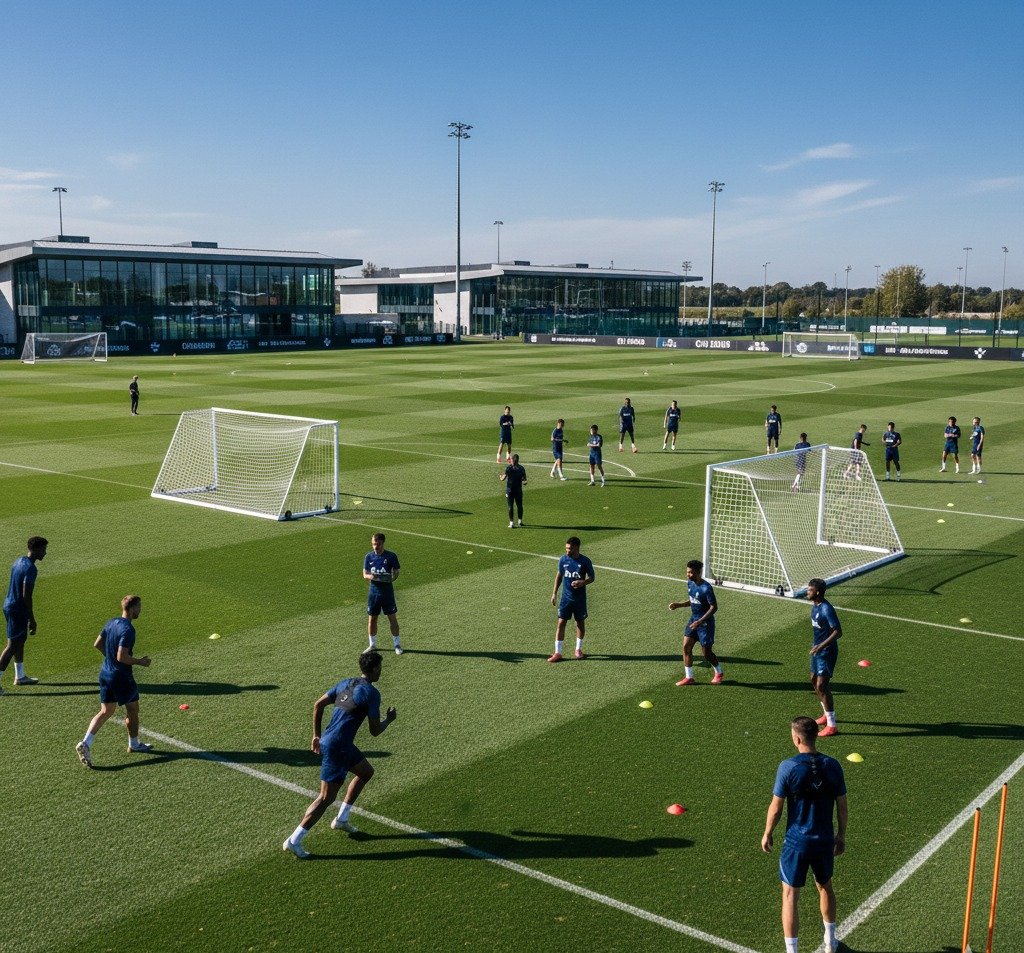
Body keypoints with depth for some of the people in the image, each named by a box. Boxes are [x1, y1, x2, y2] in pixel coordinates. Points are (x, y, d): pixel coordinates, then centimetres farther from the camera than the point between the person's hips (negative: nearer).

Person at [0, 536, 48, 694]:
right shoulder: (31, 569, -22)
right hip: (17, 609, -10)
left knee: (21, 640, 21)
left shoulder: (19, 561, 8)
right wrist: (32, 620, -18)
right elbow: (26, 596, -24)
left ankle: (20, 676, 33)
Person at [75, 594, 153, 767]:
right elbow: (122, 657, -27)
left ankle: (85, 743, -3)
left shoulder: (111, 623, 4)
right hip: (121, 676, -8)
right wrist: (140, 662, -14)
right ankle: (134, 744, 28)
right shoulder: (128, 629, -23)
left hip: (106, 673, 8)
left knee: (106, 711, 12)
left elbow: (97, 644, 13)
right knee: (132, 710, 13)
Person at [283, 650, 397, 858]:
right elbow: (375, 731, -11)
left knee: (366, 771, 25)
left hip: (326, 740, 9)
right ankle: (294, 841, -2)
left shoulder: (346, 683, 11)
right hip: (336, 747, -9)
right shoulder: (371, 692, -13)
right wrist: (389, 719, 9)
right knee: (326, 798, -3)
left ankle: (341, 819, 30)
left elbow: (318, 704, 12)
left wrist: (316, 736, 17)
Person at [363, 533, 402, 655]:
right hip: (374, 590, 3)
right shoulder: (369, 556, 3)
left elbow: (396, 572, 0)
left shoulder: (391, 556, -5)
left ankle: (397, 645, 10)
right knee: (372, 618, 9)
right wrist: (370, 576, -16)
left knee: (392, 618, 0)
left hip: (387, 590, -3)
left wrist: (392, 578, -22)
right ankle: (372, 645, 23)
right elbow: (365, 574, 7)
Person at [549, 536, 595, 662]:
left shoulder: (585, 561, -11)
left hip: (580, 598, -1)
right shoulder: (563, 560, -3)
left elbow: (591, 577, -1)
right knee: (561, 622, -4)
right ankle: (558, 652, 1)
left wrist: (582, 582, -22)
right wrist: (554, 593, 8)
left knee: (580, 622, 11)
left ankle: (578, 649, 29)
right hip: (566, 597, 1)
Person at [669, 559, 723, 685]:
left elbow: (714, 607, -21)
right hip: (693, 619, 8)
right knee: (686, 646, 0)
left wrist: (700, 621, -25)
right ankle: (689, 677, 9)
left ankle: (719, 673, 29)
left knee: (706, 652, 3)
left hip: (705, 622, -8)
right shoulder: (690, 583, 2)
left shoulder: (706, 588, -23)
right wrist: (679, 605, 3)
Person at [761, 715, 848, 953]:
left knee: (790, 895, 8)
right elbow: (842, 806, 1)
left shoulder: (788, 767, -17)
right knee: (825, 887, 26)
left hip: (796, 842, -4)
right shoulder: (832, 766, -7)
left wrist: (767, 833, 4)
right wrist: (841, 835, 15)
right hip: (825, 841, 4)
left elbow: (776, 808, -12)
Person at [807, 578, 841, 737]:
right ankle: (827, 715, 37)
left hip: (827, 652, -10)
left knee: (821, 685, -10)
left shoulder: (826, 609, -24)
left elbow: (838, 632, -25)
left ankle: (831, 725, -3)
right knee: (814, 680, 20)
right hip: (817, 650, 10)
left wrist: (821, 645, -31)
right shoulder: (815, 606, 6)